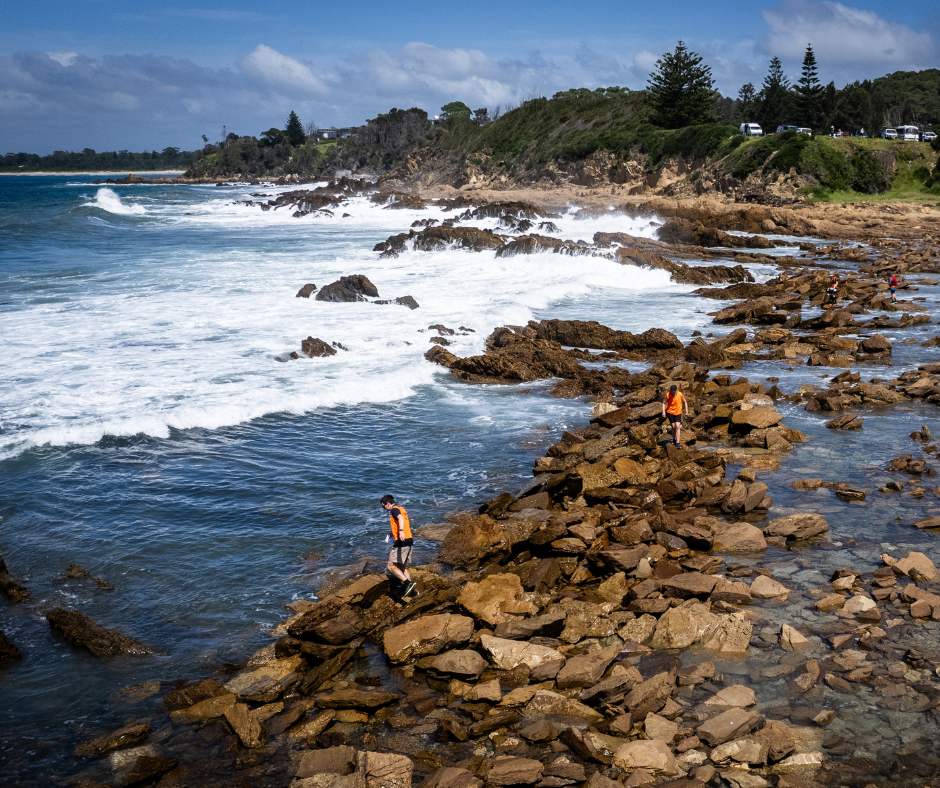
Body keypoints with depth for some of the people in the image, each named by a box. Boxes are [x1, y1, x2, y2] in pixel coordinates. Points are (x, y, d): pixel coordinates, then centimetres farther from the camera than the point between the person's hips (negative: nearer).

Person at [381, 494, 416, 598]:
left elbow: (401, 518, -31)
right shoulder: (401, 508, 21)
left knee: (391, 566, -9)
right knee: (402, 567, 17)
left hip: (402, 542, -10)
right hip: (408, 540, 10)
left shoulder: (394, 509, -8)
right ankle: (411, 589, 12)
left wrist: (401, 531, -48)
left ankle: (408, 583, -19)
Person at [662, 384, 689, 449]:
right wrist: (663, 412, -10)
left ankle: (677, 443, -12)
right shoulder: (668, 395, -14)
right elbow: (664, 403, -2)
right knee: (673, 427, -1)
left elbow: (685, 402, 3)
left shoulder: (680, 394, -13)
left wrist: (686, 411, 2)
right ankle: (674, 439, 28)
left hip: (678, 412, 0)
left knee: (677, 426, -11)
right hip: (670, 412, 0)